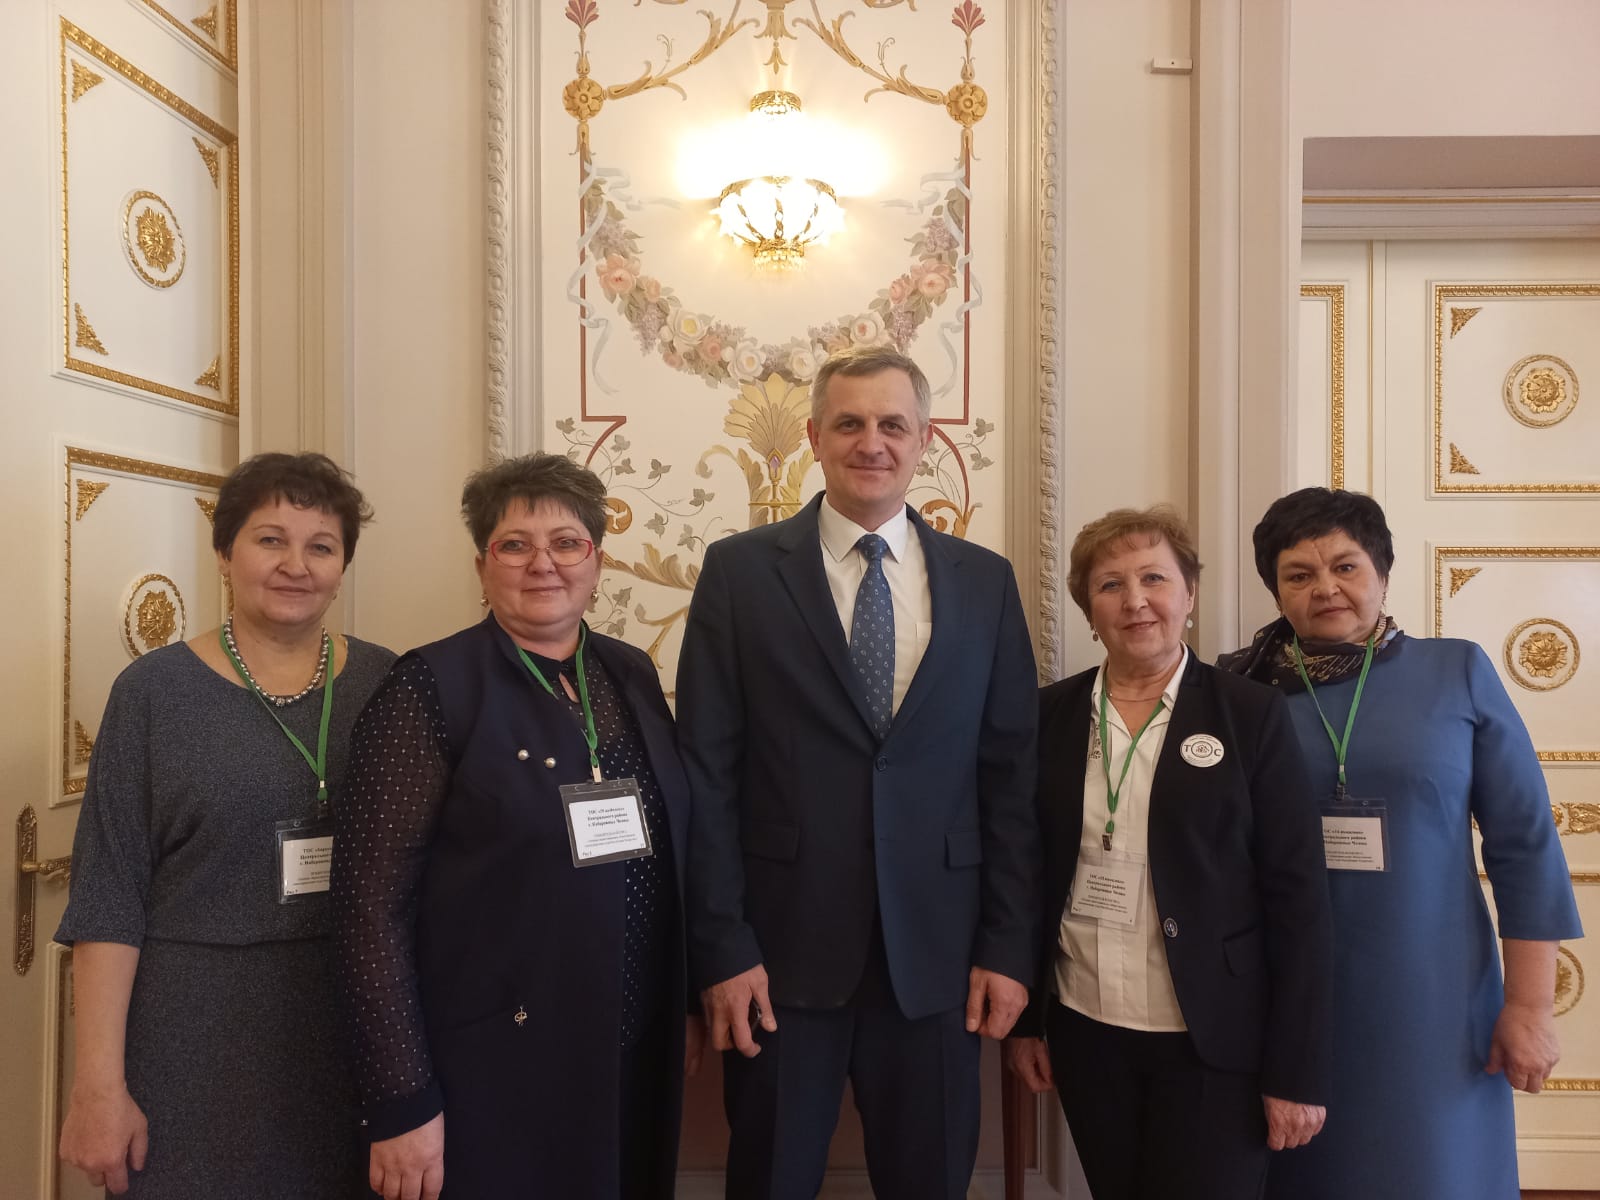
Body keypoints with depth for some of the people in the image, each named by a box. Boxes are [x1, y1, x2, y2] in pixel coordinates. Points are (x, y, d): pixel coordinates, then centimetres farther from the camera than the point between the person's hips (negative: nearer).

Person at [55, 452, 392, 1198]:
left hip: (354, 1027, 2)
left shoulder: (382, 682, 0)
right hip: (197, 1031, -2)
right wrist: (99, 1084, -9)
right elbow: (108, 895, -6)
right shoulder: (155, 689, -5)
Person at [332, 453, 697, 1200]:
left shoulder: (632, 675, 4)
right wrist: (401, 1101, -14)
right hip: (492, 1066, -5)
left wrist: (685, 1000, 11)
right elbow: (371, 899, -13)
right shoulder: (433, 686, -11)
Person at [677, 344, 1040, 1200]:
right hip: (783, 952, -1)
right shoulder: (740, 570, -3)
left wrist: (1009, 946, 0)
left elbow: (1013, 775, 4)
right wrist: (722, 946, -8)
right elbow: (706, 774, -5)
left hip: (936, 954, 2)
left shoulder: (985, 582, 4)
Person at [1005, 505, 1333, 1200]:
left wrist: (1296, 1070, -9)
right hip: (1085, 1034, 3)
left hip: (1214, 1043, -2)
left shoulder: (1252, 716, -6)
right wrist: (1022, 1019, 5)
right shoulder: (1051, 716, 1)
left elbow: (1298, 898, -7)